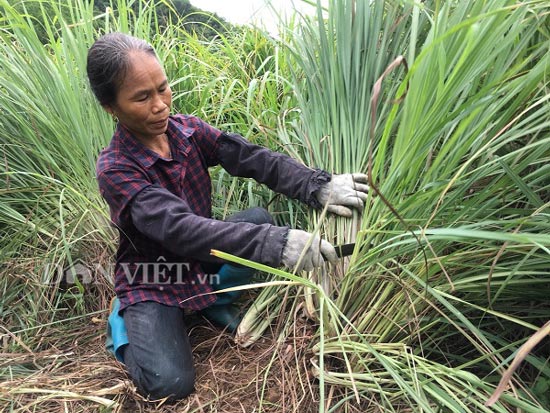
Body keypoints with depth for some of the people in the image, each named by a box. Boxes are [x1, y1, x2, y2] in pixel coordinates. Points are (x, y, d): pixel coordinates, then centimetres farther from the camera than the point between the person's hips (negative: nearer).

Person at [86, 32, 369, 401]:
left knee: (259, 219, -18)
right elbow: (178, 228, -39)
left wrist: (318, 187, -37)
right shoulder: (115, 170, -24)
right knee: (171, 384, -21)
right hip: (153, 280, -5)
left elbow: (253, 158, -20)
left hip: (202, 260, 5)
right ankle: (124, 321, 12)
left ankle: (214, 298, 6)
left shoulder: (187, 130, -8)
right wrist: (276, 243, -49)